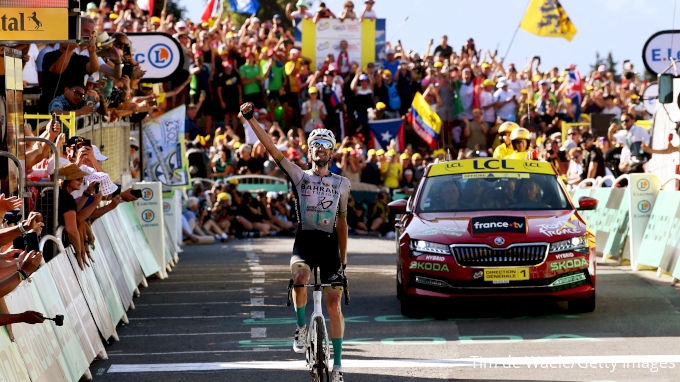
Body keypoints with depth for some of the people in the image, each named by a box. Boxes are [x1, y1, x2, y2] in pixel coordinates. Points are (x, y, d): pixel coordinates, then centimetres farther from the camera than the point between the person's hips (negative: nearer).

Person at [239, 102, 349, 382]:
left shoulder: (341, 184, 12)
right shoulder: (300, 177, 6)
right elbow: (273, 150, -4)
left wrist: (343, 260, 16)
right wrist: (250, 120, -14)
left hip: (329, 244, 1)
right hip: (304, 242, -1)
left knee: (333, 303, -2)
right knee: (300, 279, -33)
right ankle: (302, 327, -7)